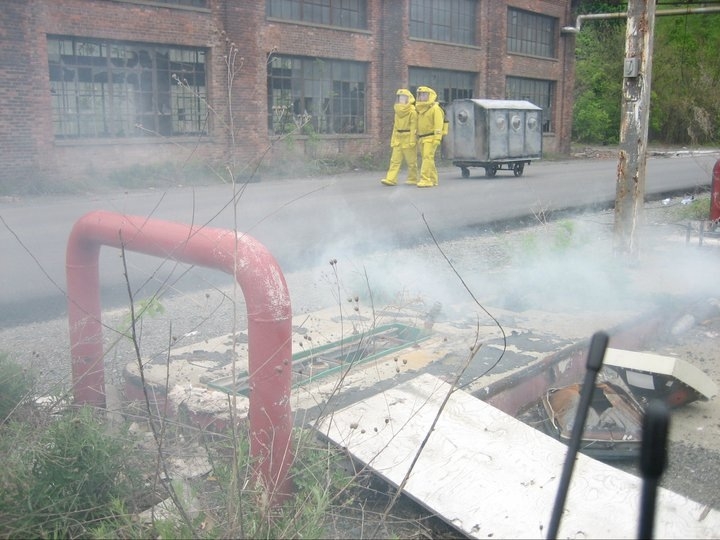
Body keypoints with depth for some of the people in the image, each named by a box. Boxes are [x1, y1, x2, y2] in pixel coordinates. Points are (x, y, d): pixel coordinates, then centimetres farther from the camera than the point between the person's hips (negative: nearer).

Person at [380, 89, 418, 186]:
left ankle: (413, 179, 13)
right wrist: (393, 139, 14)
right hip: (398, 139, 7)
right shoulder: (398, 111, 15)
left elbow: (413, 127, -12)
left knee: (411, 161, 2)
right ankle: (391, 179, -7)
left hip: (408, 139, -7)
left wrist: (412, 141, -18)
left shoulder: (412, 112, -7)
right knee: (395, 160, -2)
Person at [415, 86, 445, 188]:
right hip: (422, 138, 8)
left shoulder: (435, 109, -6)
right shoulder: (420, 109, 19)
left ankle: (425, 180, -20)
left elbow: (438, 124, -14)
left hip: (430, 138, -8)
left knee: (427, 158, -15)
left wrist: (437, 138, -21)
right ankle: (433, 179, 17)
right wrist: (418, 137, 15)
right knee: (428, 159, 10)